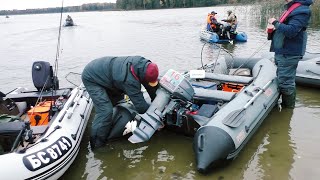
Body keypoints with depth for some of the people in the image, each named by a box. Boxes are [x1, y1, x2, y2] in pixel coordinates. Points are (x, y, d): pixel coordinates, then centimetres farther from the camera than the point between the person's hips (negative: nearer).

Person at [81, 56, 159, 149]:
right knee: (105, 111, -17)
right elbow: (141, 106, -33)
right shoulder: (130, 80, -40)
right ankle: (97, 145, -2)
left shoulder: (145, 64, -18)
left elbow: (152, 84, -2)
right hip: (91, 78, -9)